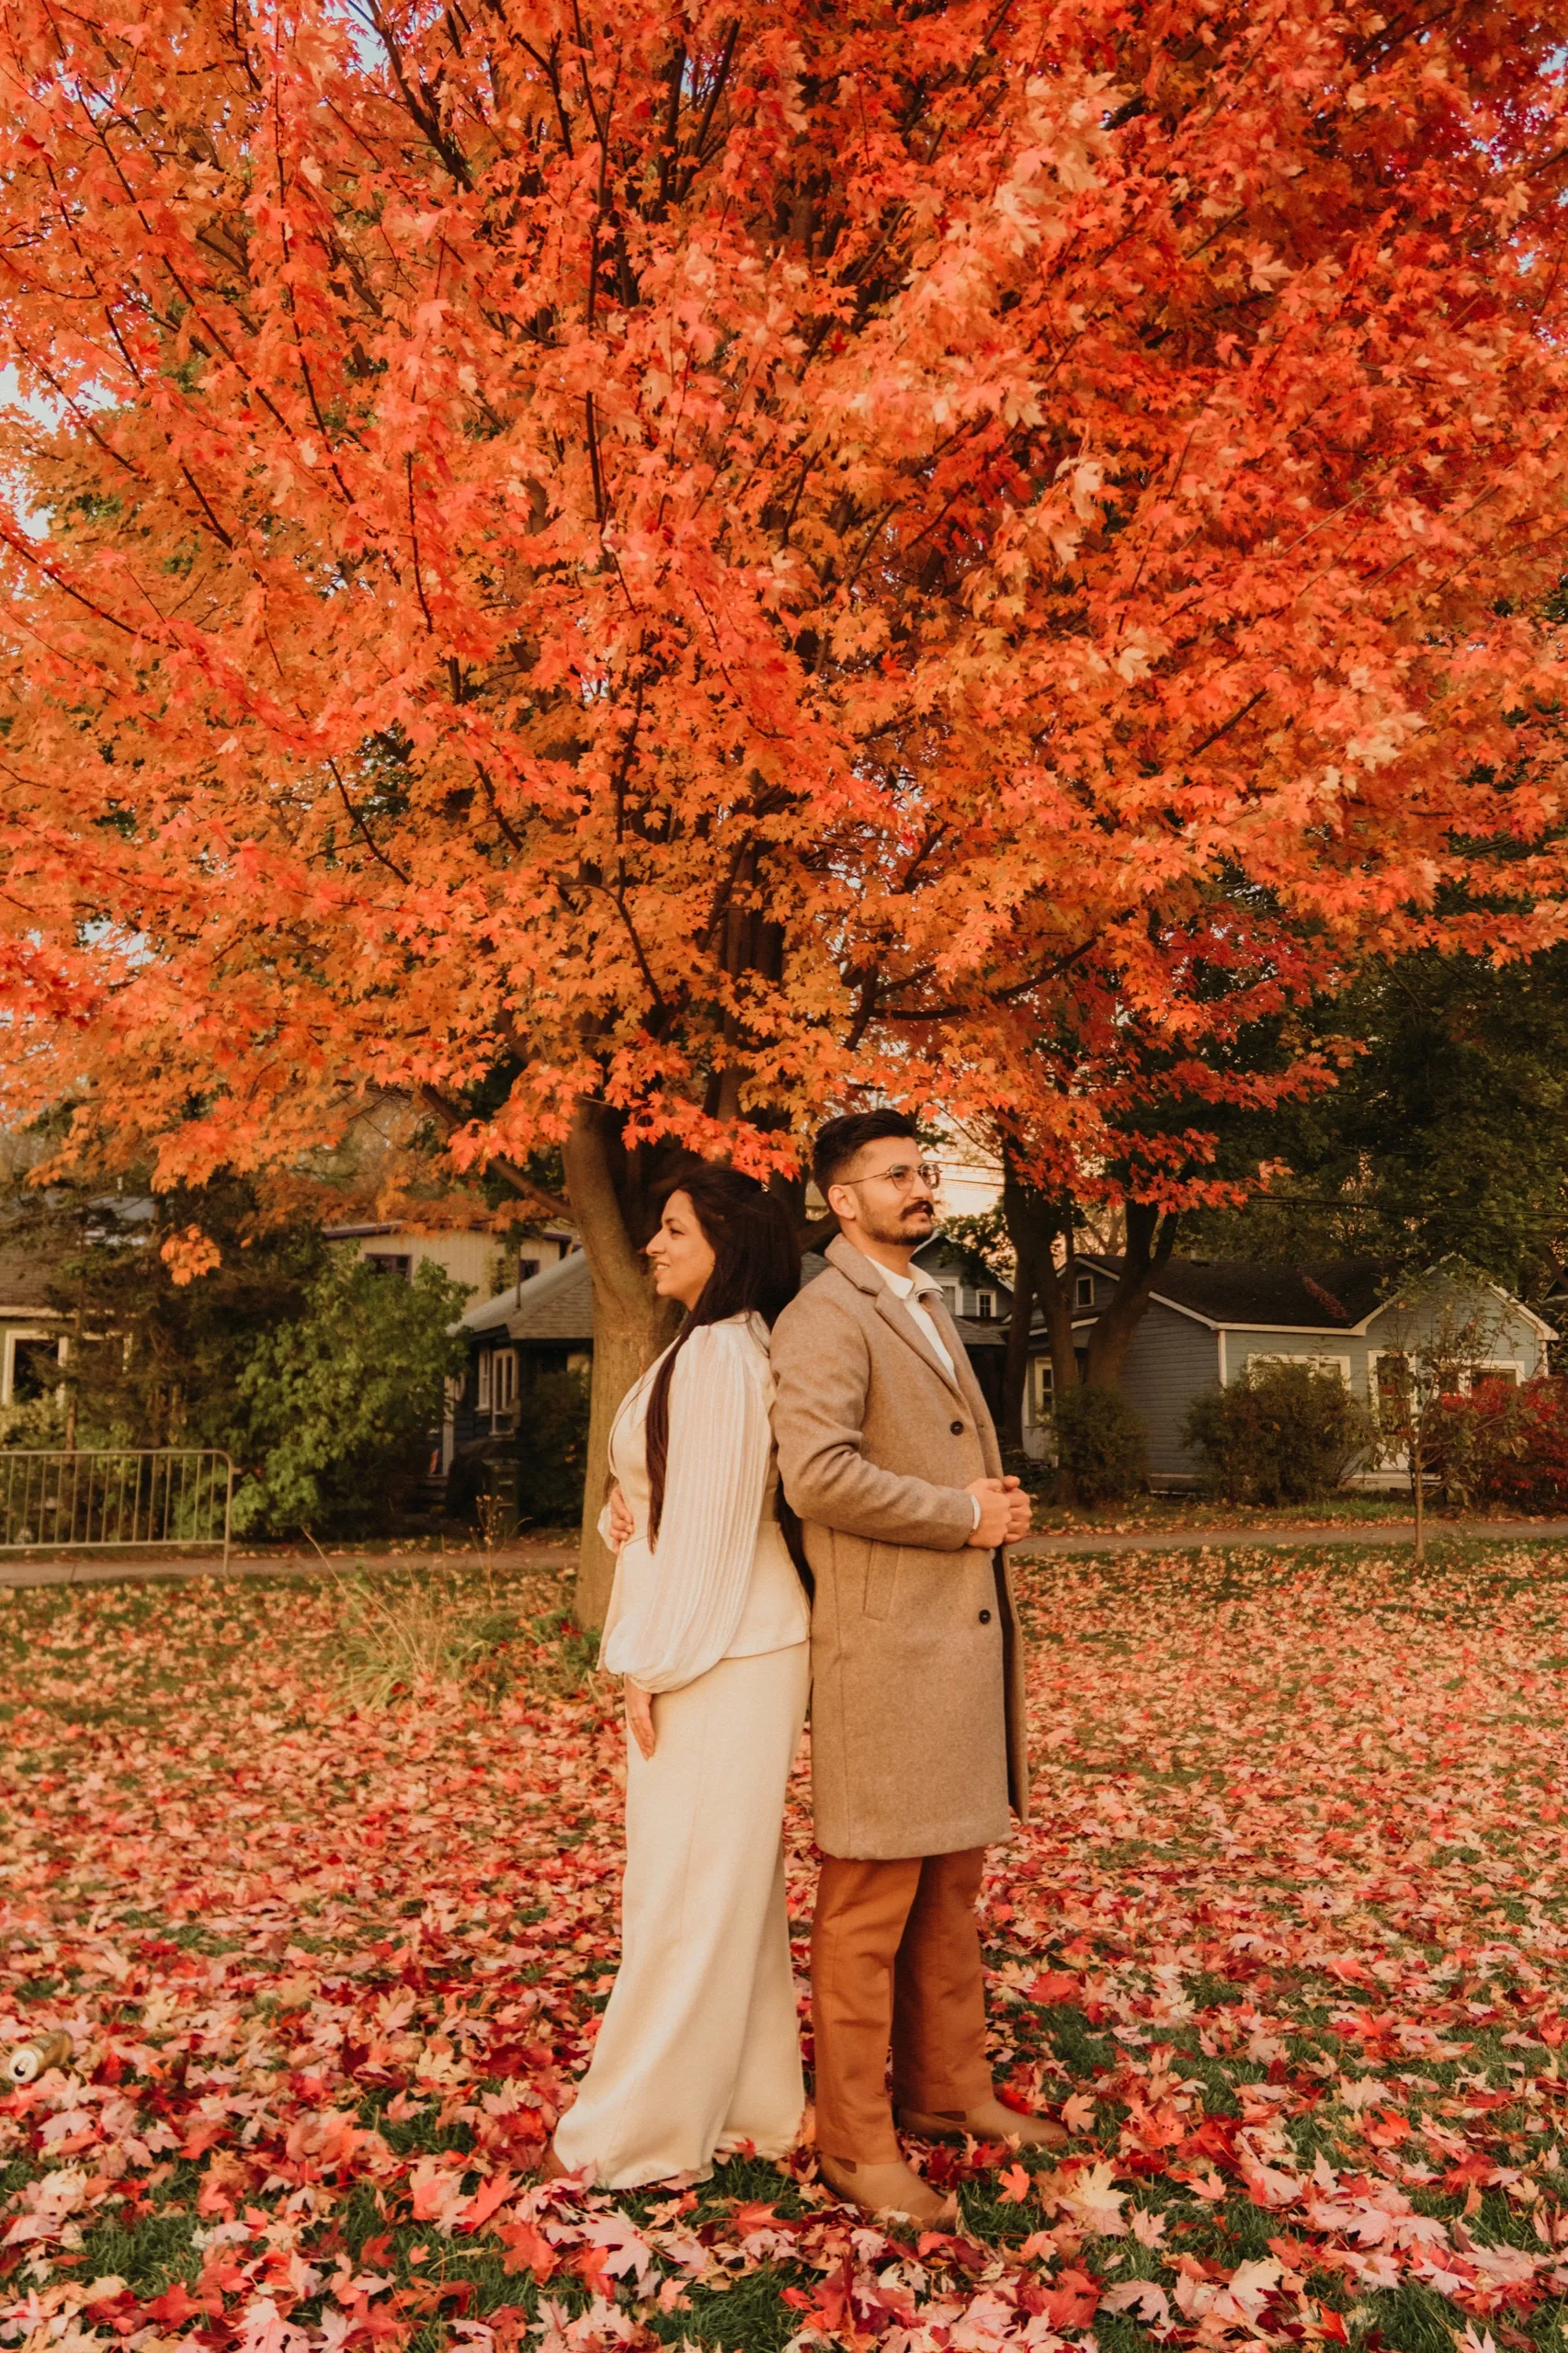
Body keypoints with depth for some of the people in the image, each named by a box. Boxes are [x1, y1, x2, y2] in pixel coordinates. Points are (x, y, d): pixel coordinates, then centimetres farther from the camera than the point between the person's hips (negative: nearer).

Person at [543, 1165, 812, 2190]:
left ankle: (639, 2131, 16)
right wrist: (626, 1506, -2)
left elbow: (707, 1525, -20)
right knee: (731, 1882, 17)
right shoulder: (721, 1346, 13)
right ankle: (752, 2101, 29)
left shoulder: (718, 1355, -18)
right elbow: (674, 1494, 20)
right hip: (710, 1645, 10)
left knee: (688, 1884, 2)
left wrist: (651, 1670, -15)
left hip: (720, 1654, -10)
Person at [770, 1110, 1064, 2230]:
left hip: (970, 1637, 9)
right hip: (887, 1651, -9)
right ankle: (858, 2144, 16)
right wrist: (963, 1515, -15)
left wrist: (998, 1500, 7)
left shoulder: (930, 1307, 18)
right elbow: (818, 1473, -25)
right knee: (870, 1908, 2)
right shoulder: (825, 1316, -12)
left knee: (952, 1888, 19)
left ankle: (948, 2090, 35)